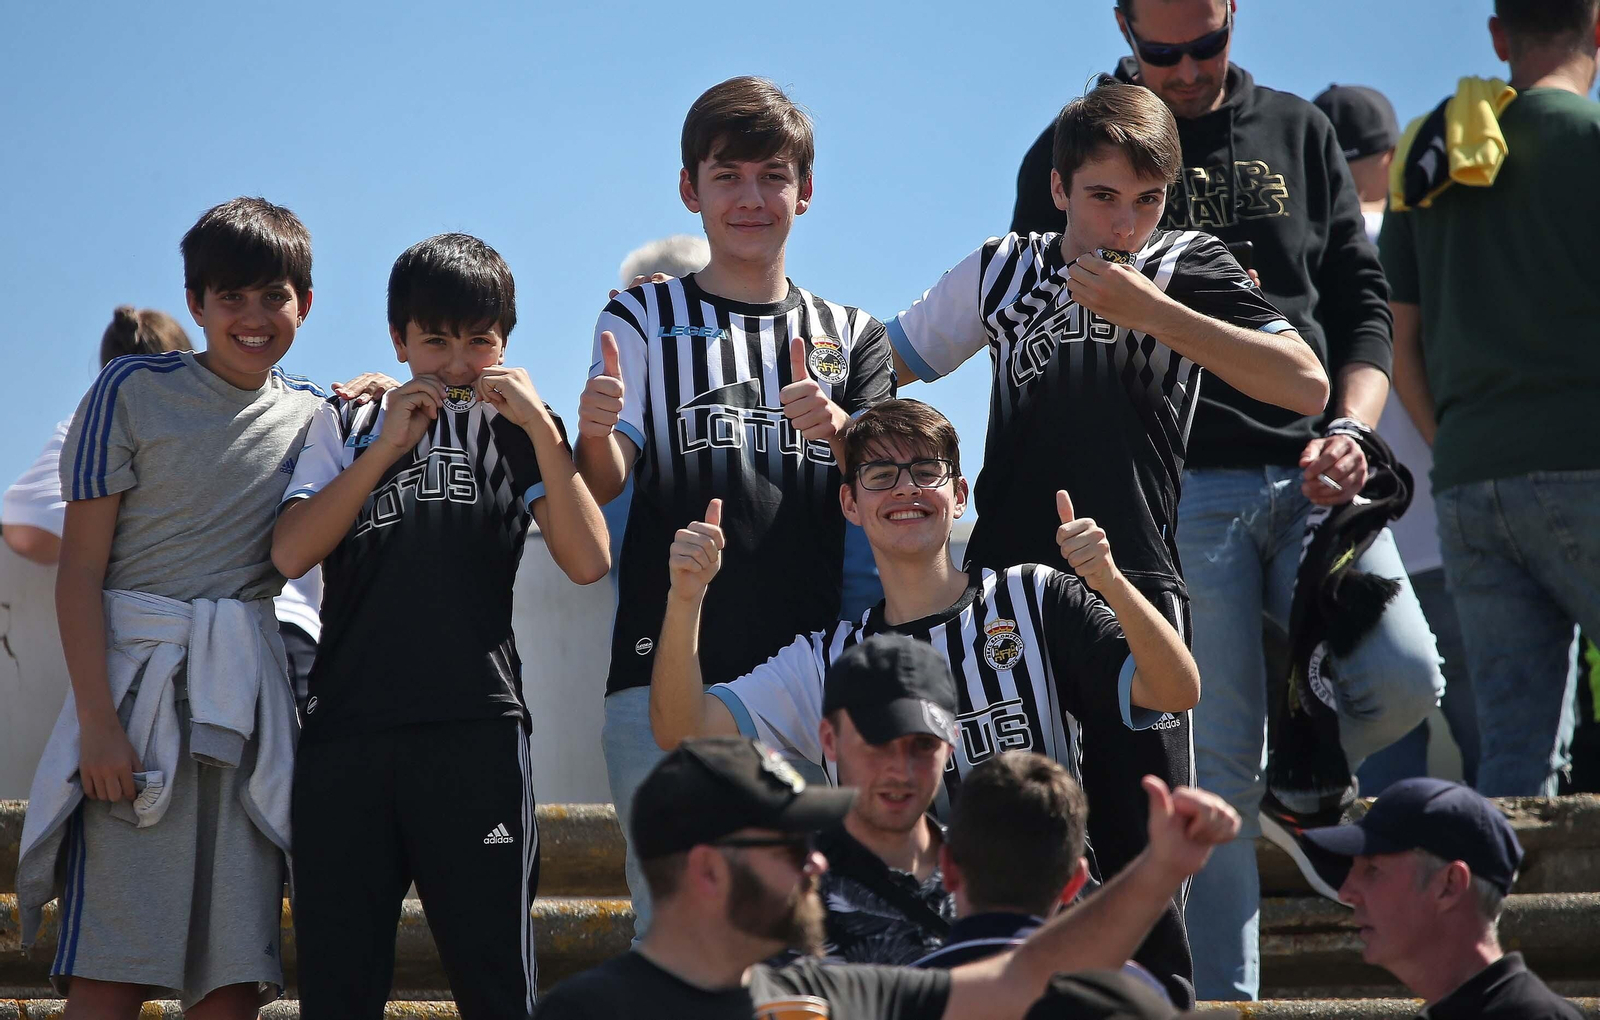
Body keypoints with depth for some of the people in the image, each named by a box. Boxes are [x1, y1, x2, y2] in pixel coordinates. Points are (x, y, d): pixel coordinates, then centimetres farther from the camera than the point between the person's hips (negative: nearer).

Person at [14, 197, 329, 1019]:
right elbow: (81, 566, -3)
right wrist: (96, 720, -14)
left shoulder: (313, 417, 13)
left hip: (246, 702, 4)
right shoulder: (132, 392, 1)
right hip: (137, 676, -4)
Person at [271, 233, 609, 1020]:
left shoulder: (517, 429, 13)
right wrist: (387, 446, -3)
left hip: (474, 728, -2)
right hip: (345, 732, 2)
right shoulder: (347, 428, 17)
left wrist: (540, 428, -7)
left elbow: (587, 561, -1)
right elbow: (289, 554, 1)